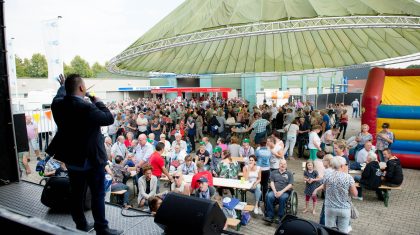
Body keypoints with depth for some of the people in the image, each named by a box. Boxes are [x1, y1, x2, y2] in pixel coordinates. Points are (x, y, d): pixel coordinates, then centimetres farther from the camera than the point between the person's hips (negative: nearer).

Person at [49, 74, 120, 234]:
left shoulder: (58, 104, -4)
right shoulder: (86, 108, -27)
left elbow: (60, 95, 20)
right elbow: (109, 118, -16)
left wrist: (63, 85, 40)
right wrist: (98, 102, -5)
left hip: (71, 158, 7)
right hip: (91, 159, -7)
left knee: (76, 194, 17)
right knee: (98, 194, 5)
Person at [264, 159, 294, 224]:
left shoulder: (289, 174, 14)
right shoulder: (274, 173, 18)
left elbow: (290, 185, 2)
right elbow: (271, 182, 8)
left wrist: (282, 191, -11)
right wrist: (275, 191, -10)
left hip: (285, 192, -1)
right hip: (274, 191, 1)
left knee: (283, 198, -35)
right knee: (269, 196, -31)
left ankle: (281, 217, -25)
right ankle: (270, 216, -26)